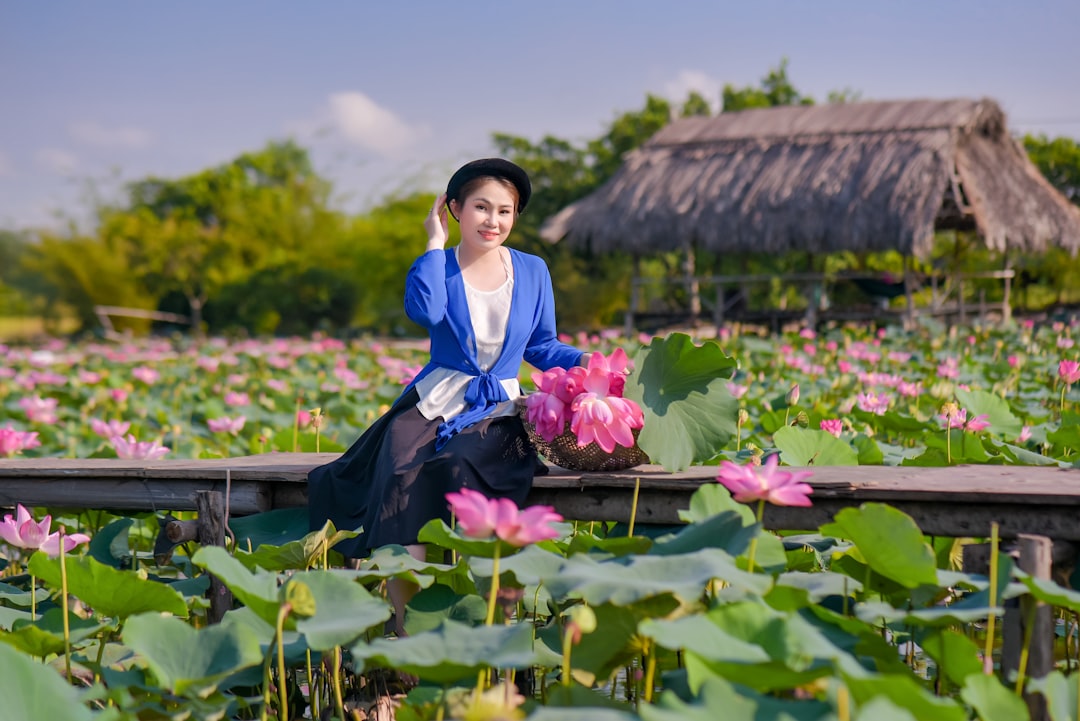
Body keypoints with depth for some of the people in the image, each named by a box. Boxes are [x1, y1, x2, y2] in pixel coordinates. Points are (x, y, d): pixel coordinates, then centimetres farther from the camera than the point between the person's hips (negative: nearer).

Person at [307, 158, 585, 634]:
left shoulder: (532, 271, 11)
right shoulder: (441, 266, 5)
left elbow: (542, 347, 18)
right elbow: (424, 310, -19)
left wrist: (584, 361, -1)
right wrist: (436, 242, -9)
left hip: (496, 413, 1)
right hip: (434, 403, 0)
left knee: (460, 469, -34)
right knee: (401, 474, -31)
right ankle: (404, 625, -33)